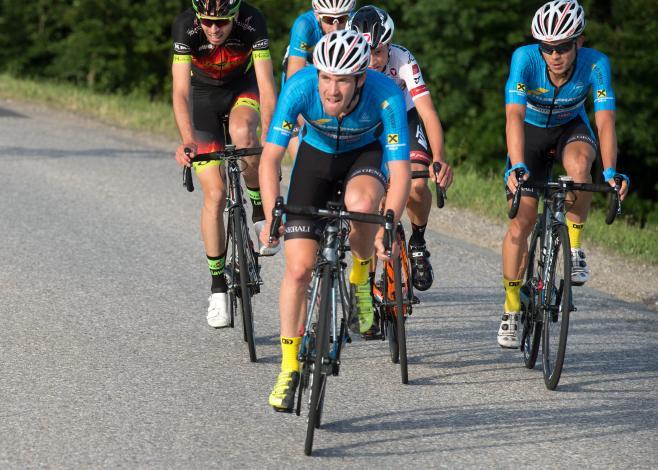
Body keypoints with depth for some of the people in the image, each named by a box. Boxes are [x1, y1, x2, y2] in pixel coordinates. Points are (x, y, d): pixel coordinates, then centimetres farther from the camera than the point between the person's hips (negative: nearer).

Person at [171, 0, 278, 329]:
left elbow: (266, 85, -34)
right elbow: (181, 92, -36)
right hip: (203, 95, 0)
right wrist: (188, 141, -50)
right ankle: (218, 285, 3)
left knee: (242, 132, -37)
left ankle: (260, 211, -12)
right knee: (215, 194, -8)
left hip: (243, 87, 0)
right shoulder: (185, 27, -31)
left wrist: (268, 136, -46)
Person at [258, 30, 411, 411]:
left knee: (362, 202, -37)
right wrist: (271, 216, -40)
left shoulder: (386, 95, -35)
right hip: (316, 154, 1)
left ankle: (361, 278, -6)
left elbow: (400, 170, -35)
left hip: (366, 154, -1)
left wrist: (387, 228, -47)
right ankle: (289, 369, 6)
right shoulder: (301, 87, -32)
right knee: (299, 267, -8)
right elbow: (271, 156, -28)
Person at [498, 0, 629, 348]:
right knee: (521, 223, -8)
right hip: (531, 130, 0)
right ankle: (511, 308, 10)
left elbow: (605, 121, -37)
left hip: (571, 127, 0)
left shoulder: (595, 64, -31)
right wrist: (517, 168, -54)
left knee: (578, 165, -35)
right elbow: (514, 116, -41)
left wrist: (610, 172, -51)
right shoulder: (525, 59, -33)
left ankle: (575, 249, -13)